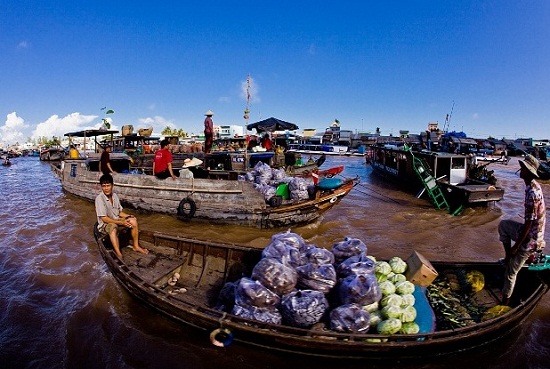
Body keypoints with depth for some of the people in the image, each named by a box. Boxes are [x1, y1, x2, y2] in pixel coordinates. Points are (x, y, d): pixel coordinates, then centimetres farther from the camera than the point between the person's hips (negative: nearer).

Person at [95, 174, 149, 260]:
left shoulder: (114, 196, 1)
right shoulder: (99, 198, -19)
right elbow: (104, 219, -21)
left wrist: (129, 216, -9)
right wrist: (121, 222, -24)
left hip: (117, 220, 7)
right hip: (105, 224, -7)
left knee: (133, 220, -13)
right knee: (113, 227, -39)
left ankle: (136, 246, 0)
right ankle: (118, 254, -44)